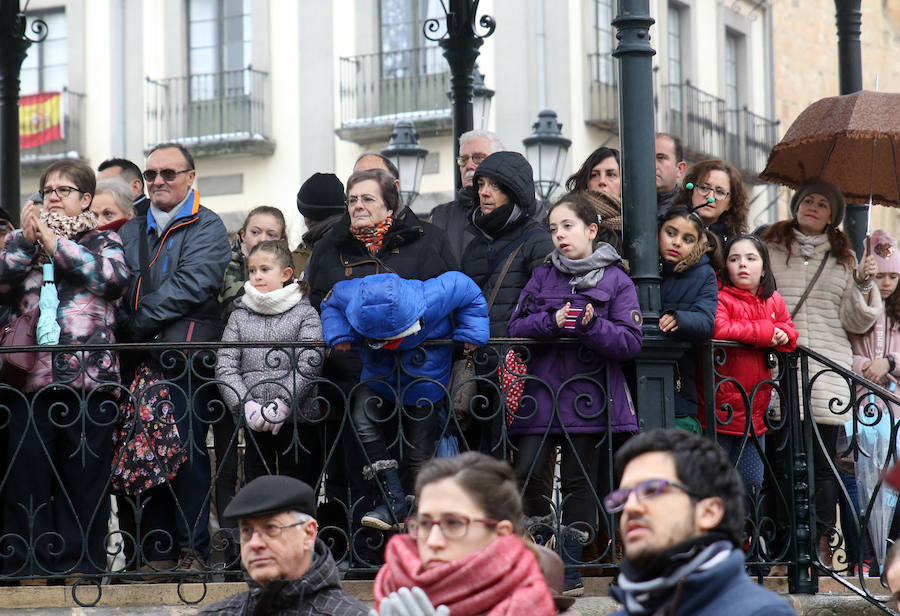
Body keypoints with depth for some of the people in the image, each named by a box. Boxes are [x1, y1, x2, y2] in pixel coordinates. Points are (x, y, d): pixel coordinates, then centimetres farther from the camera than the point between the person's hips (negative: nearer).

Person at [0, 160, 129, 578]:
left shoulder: (103, 241, 12)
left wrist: (55, 244, -9)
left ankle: (80, 562, 5)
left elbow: (115, 277, -9)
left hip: (88, 375, -2)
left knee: (84, 473, -1)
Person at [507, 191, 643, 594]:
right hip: (541, 393, 2)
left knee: (578, 481, 2)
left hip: (588, 398, -2)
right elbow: (516, 327, 5)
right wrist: (553, 321, -13)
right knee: (524, 474, -9)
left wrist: (591, 325, -22)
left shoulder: (616, 281, 1)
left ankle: (570, 566, 11)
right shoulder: (542, 277, 12)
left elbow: (631, 341, -6)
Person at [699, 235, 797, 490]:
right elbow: (718, 329, -27)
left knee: (751, 483, 11)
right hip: (721, 408, -6)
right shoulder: (721, 298, -10)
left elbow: (789, 329, 21)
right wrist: (765, 332, -18)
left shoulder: (773, 301, 11)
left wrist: (784, 336, -6)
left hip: (755, 409, 6)